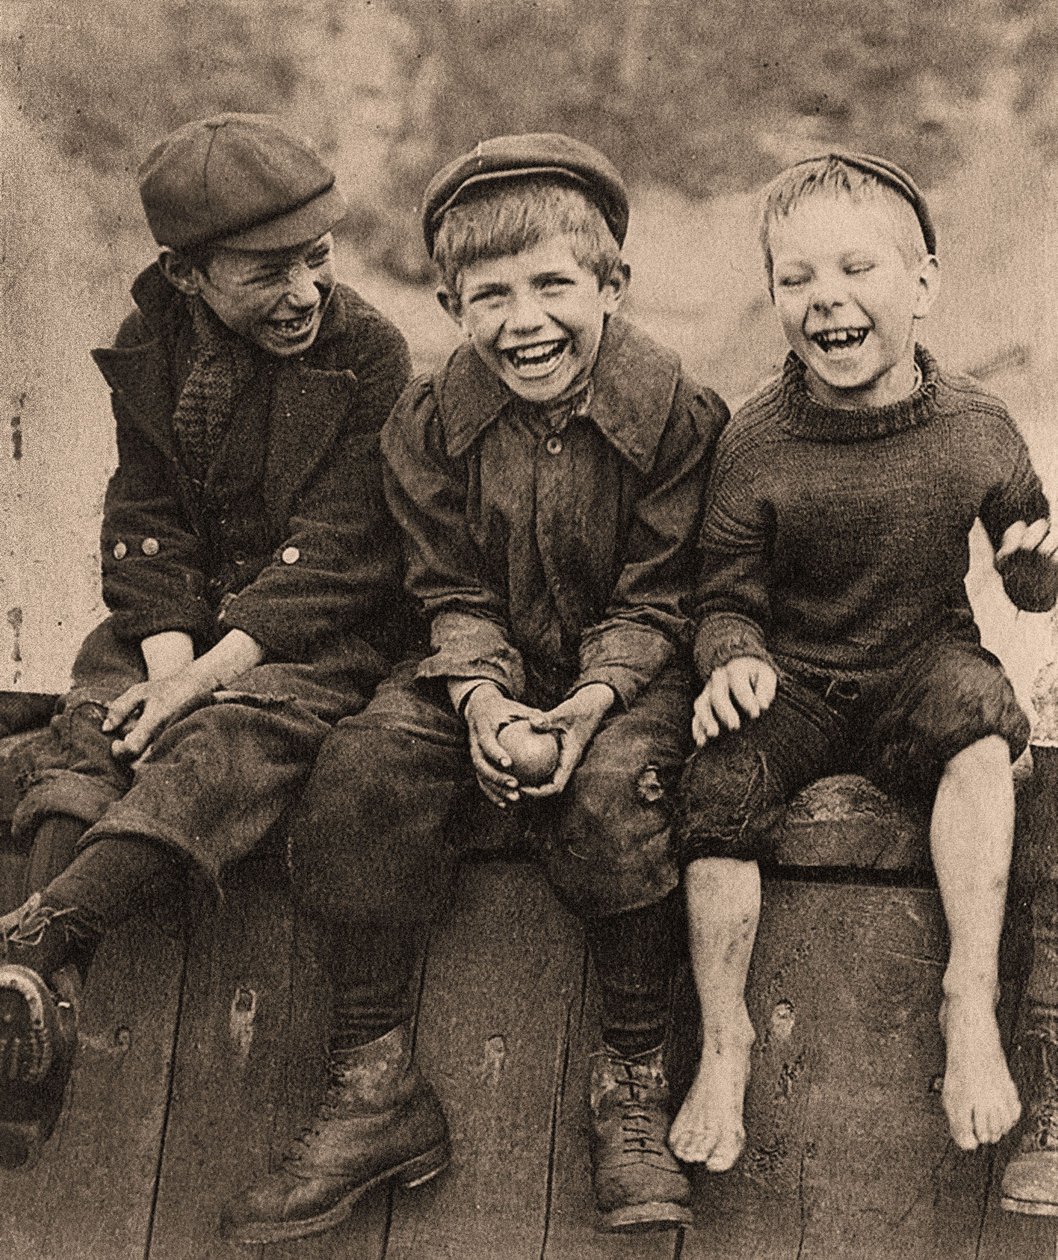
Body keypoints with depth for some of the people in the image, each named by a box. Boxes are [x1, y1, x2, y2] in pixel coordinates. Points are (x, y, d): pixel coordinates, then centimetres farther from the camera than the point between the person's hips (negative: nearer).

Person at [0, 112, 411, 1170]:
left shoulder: (368, 358, -7)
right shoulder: (153, 350, 5)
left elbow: (333, 555, -13)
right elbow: (143, 524, 3)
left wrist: (205, 679, -21)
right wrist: (166, 660, -16)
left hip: (317, 629, -4)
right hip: (183, 618, 4)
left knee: (235, 736, -33)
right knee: (91, 724, -24)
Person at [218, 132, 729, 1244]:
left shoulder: (675, 414, -12)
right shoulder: (429, 424, -3)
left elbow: (655, 605, -8)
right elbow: (455, 597, 0)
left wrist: (592, 702, -25)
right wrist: (482, 699, -20)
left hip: (627, 676, -3)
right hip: (490, 667, 3)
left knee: (610, 787, -34)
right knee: (363, 763, -24)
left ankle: (633, 1091, -15)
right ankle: (374, 1091, -17)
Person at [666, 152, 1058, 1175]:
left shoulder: (974, 430, -5)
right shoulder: (755, 442, -8)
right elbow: (727, 598, -1)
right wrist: (735, 657, -23)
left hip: (923, 670, 0)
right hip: (793, 682, 0)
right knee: (719, 781, -27)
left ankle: (970, 1003, -23)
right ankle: (723, 1042, -10)